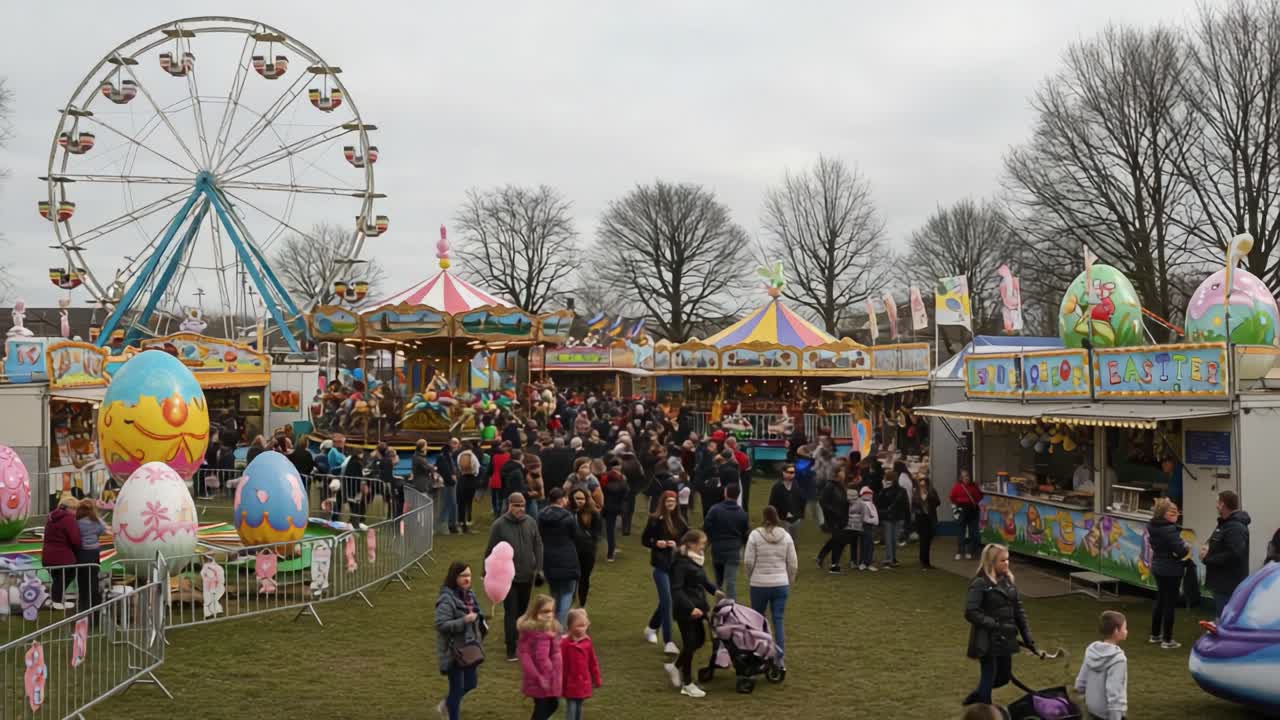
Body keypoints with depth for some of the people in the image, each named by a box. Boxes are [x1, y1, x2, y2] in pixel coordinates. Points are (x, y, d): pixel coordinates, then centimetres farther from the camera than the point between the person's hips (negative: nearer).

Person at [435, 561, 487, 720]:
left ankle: (447, 704, 43)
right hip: (453, 651, -8)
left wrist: (481, 624, 3)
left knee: (470, 683, 17)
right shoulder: (447, 599, -21)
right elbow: (441, 624, -27)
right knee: (457, 687, 3)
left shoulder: (469, 594, 6)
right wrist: (464, 621, -32)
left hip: (469, 648, 8)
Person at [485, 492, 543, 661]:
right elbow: (491, 551, -6)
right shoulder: (499, 525, -10)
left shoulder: (531, 522, 1)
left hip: (527, 576, 4)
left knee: (523, 610, 15)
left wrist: (538, 568, 3)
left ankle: (519, 638, 33)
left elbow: (538, 546, 9)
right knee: (511, 612, -4)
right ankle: (511, 648, 1)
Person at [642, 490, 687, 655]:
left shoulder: (680, 520, 3)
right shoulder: (655, 520, -6)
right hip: (661, 566, -4)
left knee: (665, 601, 15)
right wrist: (656, 543, -17)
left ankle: (652, 627, 41)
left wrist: (677, 544, -11)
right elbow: (644, 540, 0)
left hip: (676, 565, 4)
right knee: (667, 601, -10)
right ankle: (667, 641, -6)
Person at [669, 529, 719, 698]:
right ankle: (687, 684, 13)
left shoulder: (695, 560, 10)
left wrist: (714, 590, 25)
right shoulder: (681, 563, -19)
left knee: (699, 640, 15)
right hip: (686, 611, -9)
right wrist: (690, 608, -28)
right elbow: (676, 589, -23)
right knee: (690, 643, -1)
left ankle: (675, 667, 33)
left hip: (697, 607, 9)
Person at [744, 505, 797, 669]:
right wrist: (789, 582, 16)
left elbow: (748, 561, -7)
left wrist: (750, 579, 10)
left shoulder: (755, 535, -7)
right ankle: (780, 658, 4)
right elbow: (793, 564, 3)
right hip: (781, 584, 2)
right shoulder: (786, 536, 1)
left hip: (759, 584, -2)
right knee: (778, 621, 4)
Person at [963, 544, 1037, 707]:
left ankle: (976, 697, 39)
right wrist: (995, 625, -24)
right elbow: (970, 612, -22)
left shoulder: (1008, 581, 7)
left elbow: (1018, 611, 10)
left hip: (1005, 640, 7)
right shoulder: (980, 584, -15)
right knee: (989, 677, 2)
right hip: (987, 641, -7)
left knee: (1004, 677, 17)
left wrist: (1028, 638, 6)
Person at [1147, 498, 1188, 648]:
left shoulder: (1153, 527, 4)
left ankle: (1155, 634, 29)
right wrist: (1186, 548, -3)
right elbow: (1181, 551, -26)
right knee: (1170, 603, 0)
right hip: (1171, 570, -9)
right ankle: (1167, 640, 5)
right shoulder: (1170, 530, -24)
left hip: (1158, 568, 9)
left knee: (1160, 600, 20)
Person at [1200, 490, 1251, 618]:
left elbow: (1233, 555, -32)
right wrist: (1208, 546, 2)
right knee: (1223, 618, 20)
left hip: (1229, 585, -11)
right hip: (1223, 583, 11)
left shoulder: (1236, 527, -22)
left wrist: (1207, 559, -20)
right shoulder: (1225, 523, 13)